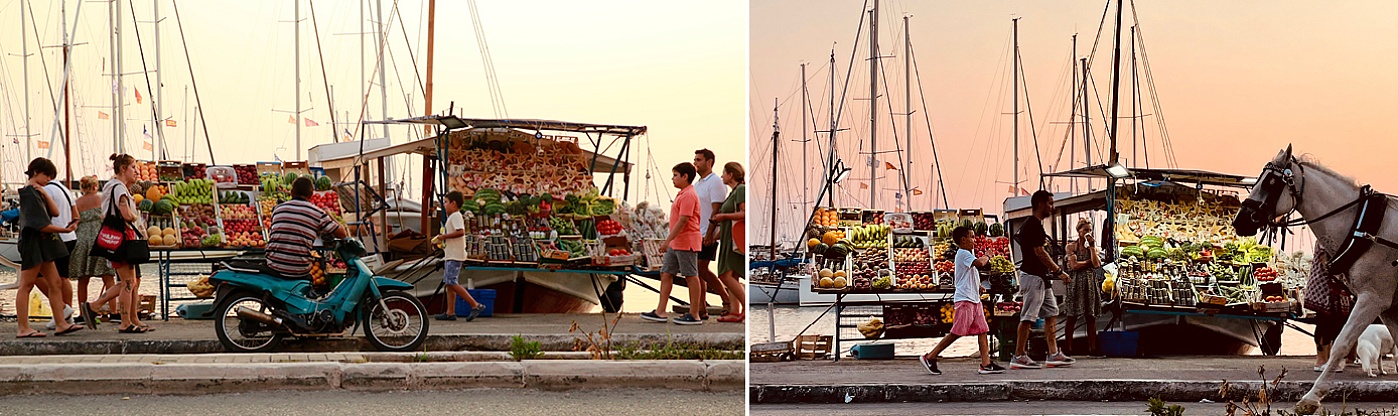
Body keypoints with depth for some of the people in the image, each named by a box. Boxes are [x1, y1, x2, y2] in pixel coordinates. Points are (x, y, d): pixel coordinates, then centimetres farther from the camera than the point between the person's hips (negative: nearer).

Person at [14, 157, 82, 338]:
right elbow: (42, 226, -19)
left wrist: (44, 193, -6)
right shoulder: (28, 193, -13)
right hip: (32, 243, -10)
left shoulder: (37, 193, 17)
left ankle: (60, 324, 10)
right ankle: (23, 328, -4)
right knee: (26, 285, -6)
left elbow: (55, 211, 5)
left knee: (54, 284, 8)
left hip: (44, 245, 10)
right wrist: (65, 230, -18)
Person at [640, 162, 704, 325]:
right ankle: (660, 312, 11)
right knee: (666, 274, 9)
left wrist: (668, 241, -22)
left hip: (686, 243, -11)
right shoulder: (682, 194, 17)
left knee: (691, 277, -4)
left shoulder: (689, 195, -16)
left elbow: (682, 220, -22)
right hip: (676, 244, 11)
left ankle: (694, 315, 1)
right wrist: (670, 241, 21)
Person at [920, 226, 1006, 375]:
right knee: (956, 332, -8)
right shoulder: (963, 253, -11)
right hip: (964, 300, -10)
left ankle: (986, 364, -2)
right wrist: (987, 257, -6)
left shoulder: (969, 253, 21)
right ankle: (930, 357, -2)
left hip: (974, 299, 10)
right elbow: (979, 263, -27)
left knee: (983, 331, 2)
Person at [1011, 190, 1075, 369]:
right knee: (1028, 317, -7)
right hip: (1033, 276, -11)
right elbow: (1040, 253, -19)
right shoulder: (1034, 225, -15)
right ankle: (1019, 357, -4)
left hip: (1042, 277, 11)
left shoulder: (1032, 224, 17)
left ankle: (1053, 354, 9)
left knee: (1051, 314, 9)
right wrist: (1059, 272, -13)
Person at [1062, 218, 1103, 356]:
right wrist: (1090, 262, -3)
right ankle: (1068, 347, -4)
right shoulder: (1071, 246, 3)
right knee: (1072, 317, -5)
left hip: (1091, 283, 3)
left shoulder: (1092, 245, 12)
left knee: (1091, 317, 2)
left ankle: (1092, 347, 4)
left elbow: (1096, 264, -3)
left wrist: (1092, 246, -4)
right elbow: (1074, 265, -9)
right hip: (1076, 283, -3)